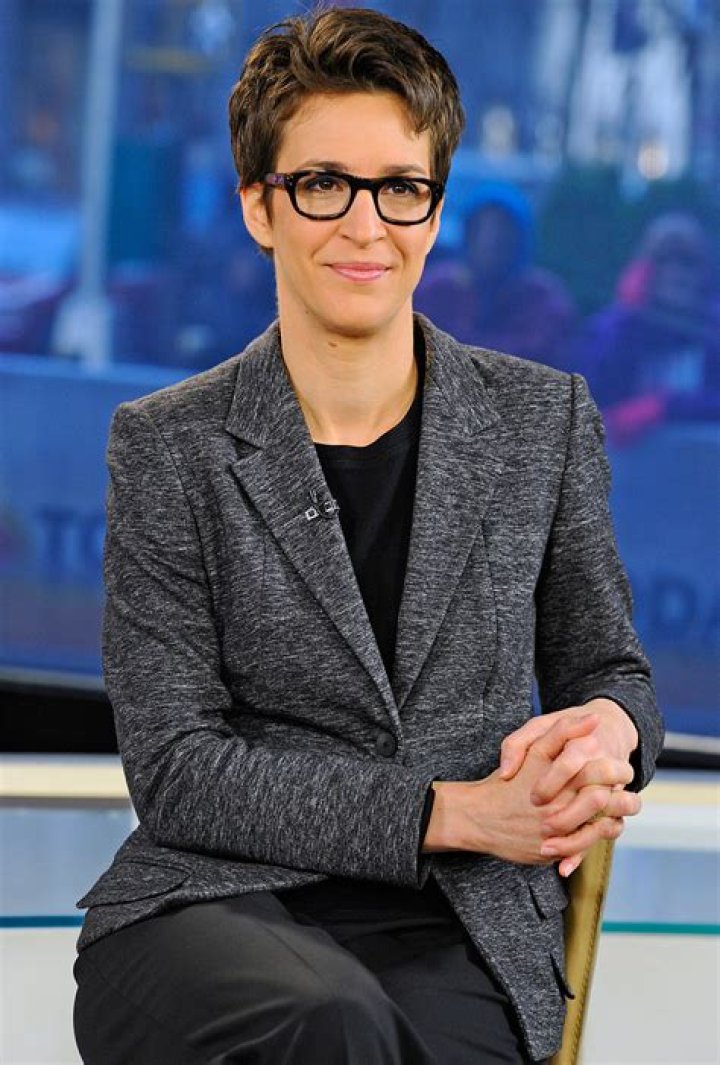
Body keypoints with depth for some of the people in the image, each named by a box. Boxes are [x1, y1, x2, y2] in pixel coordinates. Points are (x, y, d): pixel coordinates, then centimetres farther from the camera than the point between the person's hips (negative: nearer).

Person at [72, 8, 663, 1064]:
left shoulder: (543, 421, 11)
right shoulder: (169, 447, 4)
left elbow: (607, 668, 21)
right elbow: (174, 765, -2)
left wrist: (609, 727, -6)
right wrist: (449, 812, -12)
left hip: (456, 937, 1)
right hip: (213, 907, -1)